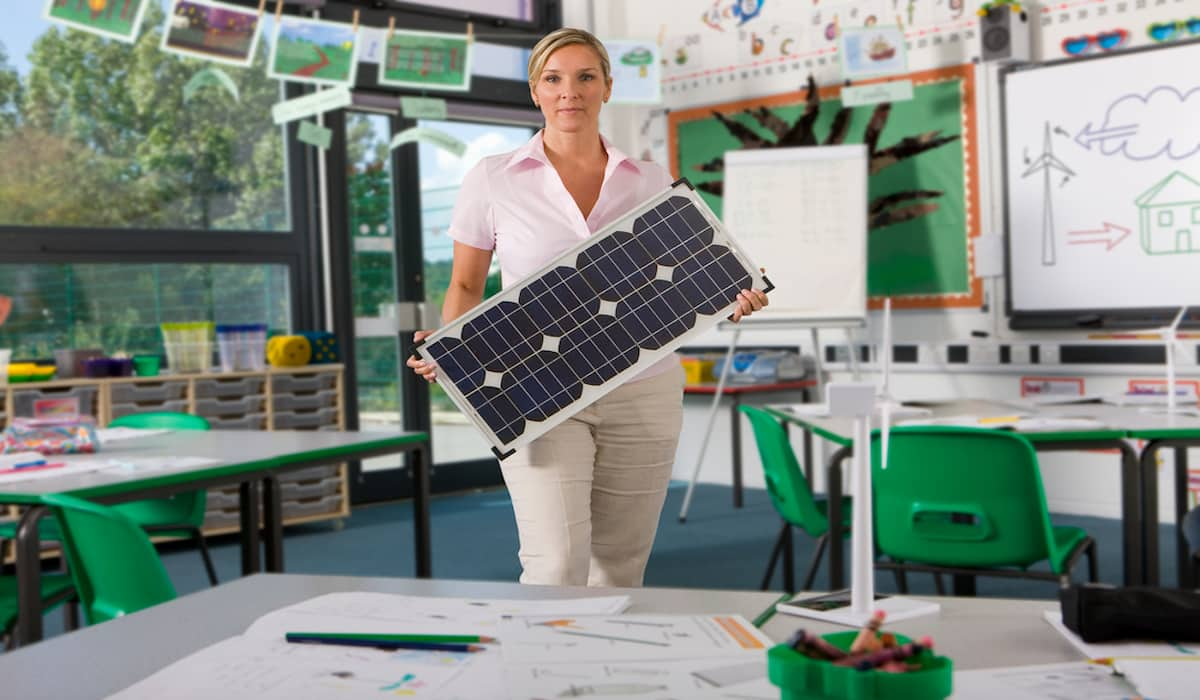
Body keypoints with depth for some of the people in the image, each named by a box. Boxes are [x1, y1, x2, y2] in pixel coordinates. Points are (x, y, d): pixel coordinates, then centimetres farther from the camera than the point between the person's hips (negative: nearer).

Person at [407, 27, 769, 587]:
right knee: (556, 566, -16)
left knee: (619, 571, 10)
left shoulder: (652, 184, 7)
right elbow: (466, 285, 8)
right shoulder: (491, 181, 0)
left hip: (643, 395, 3)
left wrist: (726, 303, -7)